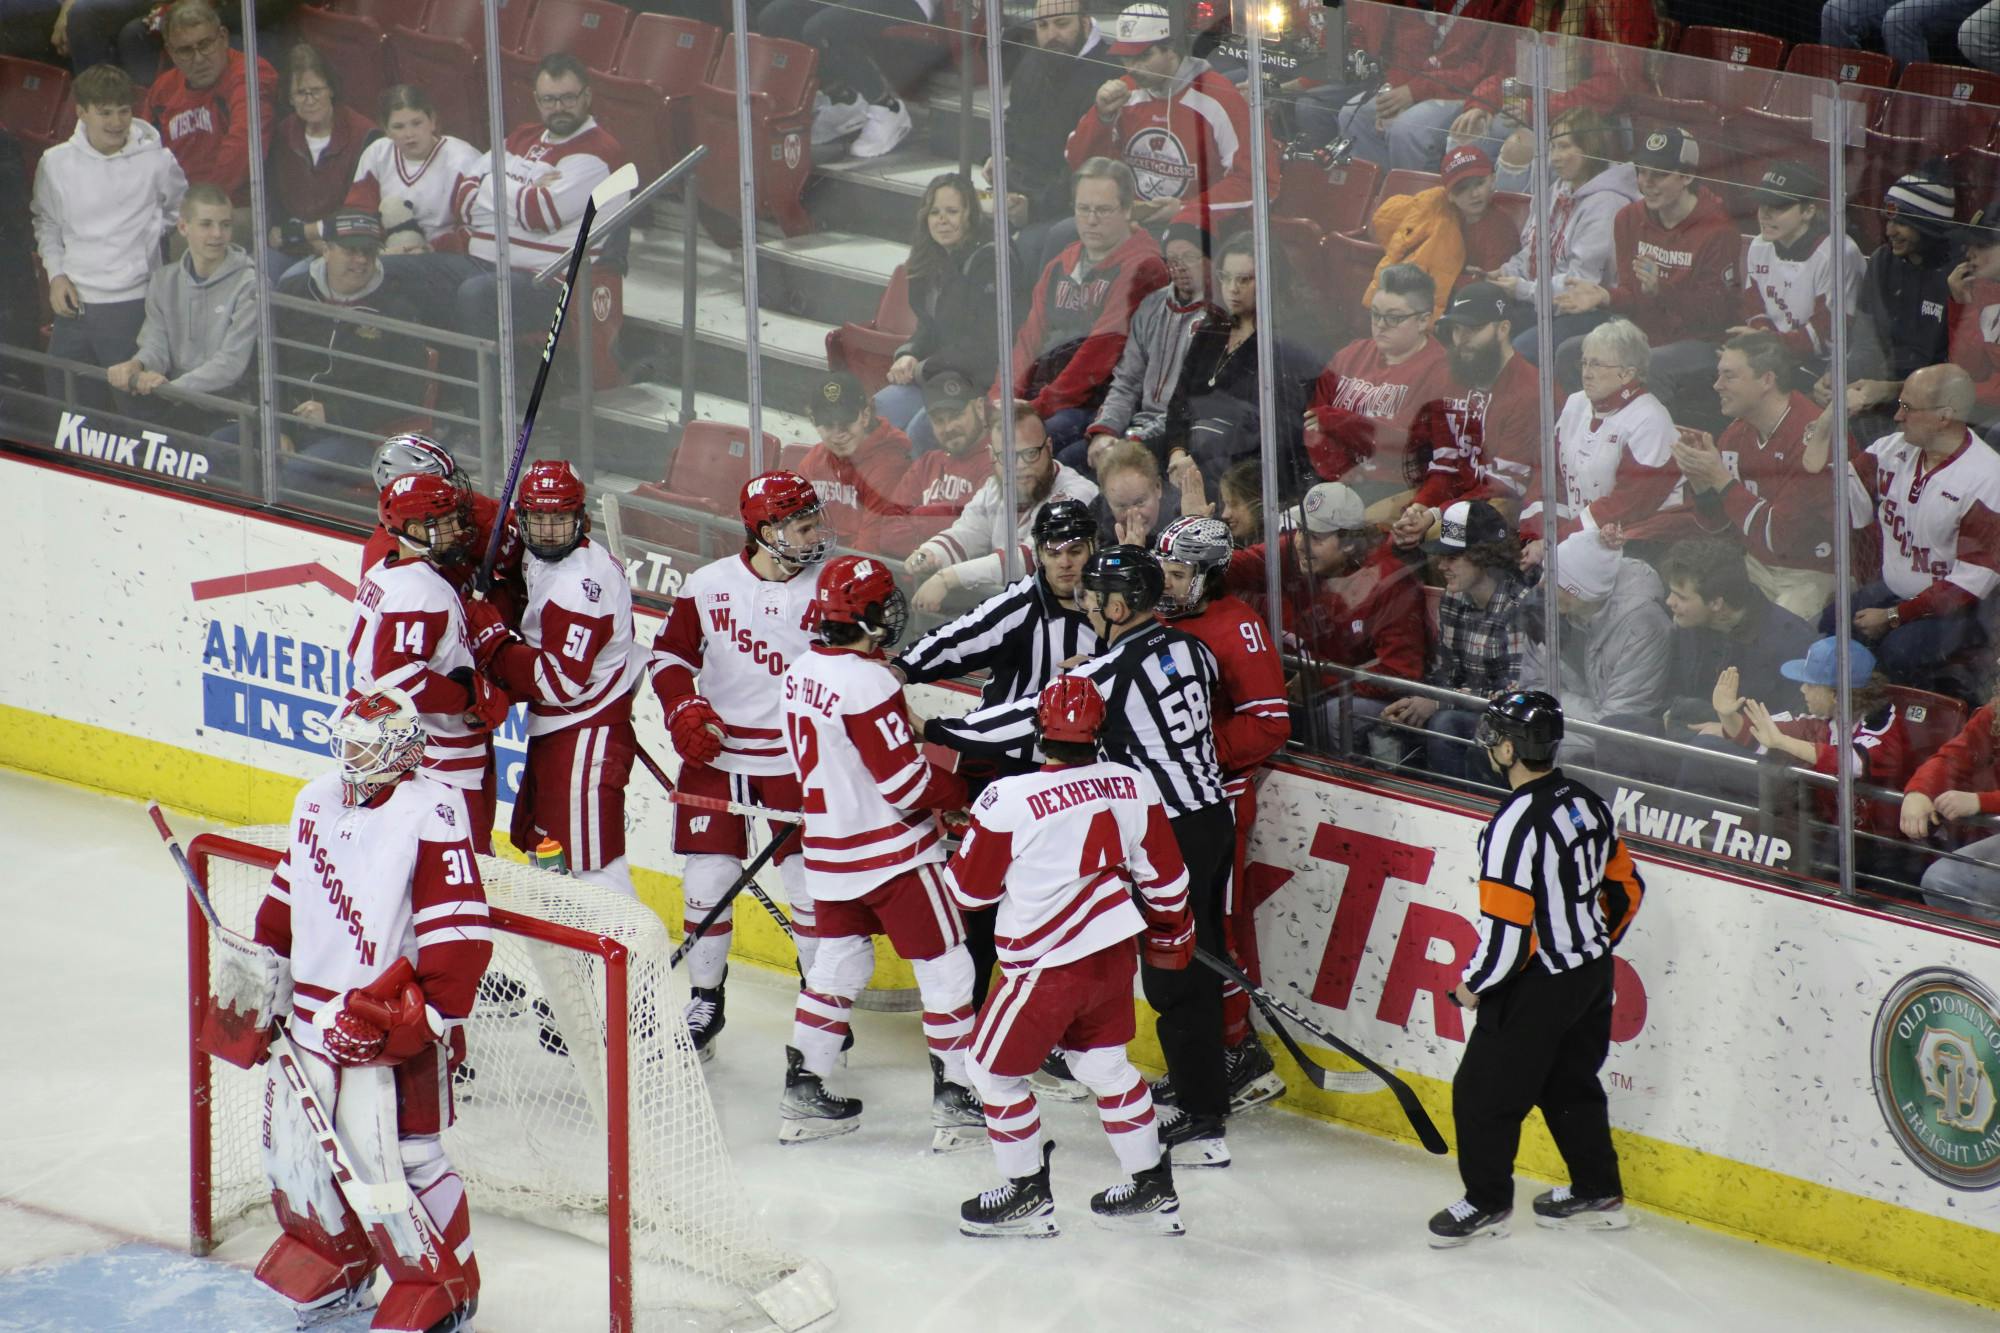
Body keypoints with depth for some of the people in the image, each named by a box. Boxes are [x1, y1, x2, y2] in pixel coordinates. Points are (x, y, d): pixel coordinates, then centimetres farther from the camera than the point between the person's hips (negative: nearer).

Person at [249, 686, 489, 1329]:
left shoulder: (430, 813, -16)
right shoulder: (318, 800, 8)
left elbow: (460, 936, -20)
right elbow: (288, 894, 23)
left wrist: (425, 1017, -22)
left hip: (390, 1025, -8)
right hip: (311, 1008, 8)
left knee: (395, 1160, -8)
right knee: (294, 1144, 13)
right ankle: (331, 1262, 36)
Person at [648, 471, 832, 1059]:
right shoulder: (709, 586, -4)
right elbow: (671, 653, 7)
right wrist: (685, 711, -9)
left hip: (798, 760, -1)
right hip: (717, 753, 1)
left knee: (812, 881, -2)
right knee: (706, 877, 1)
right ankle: (704, 1000, 19)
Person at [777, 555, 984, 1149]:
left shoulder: (801, 673, 3)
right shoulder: (869, 683, -23)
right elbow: (909, 785, -22)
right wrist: (962, 791, -5)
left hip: (829, 850, 8)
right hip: (893, 854, -8)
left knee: (838, 966, 18)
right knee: (946, 967, 2)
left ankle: (802, 1096, 18)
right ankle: (955, 1104, 4)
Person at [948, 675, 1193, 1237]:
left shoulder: (1009, 800, -20)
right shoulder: (1134, 786, -5)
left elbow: (972, 888, -8)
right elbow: (1163, 874, 6)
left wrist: (962, 848, 14)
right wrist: (1172, 935, 23)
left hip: (1047, 966, -6)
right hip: (1114, 955, 6)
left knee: (994, 1069, 14)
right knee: (1106, 1064, 24)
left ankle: (1027, 1195, 21)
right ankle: (1153, 1189, 28)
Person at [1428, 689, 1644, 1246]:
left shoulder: (1515, 824, -25)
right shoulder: (1587, 802, 1)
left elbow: (1505, 928, -25)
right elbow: (1626, 889, 11)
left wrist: (1474, 984, -9)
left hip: (1536, 989, -8)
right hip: (1592, 973, 9)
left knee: (1485, 1090, 6)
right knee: (1570, 1081, 22)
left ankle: (1487, 1202, 16)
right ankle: (1598, 1193, 30)